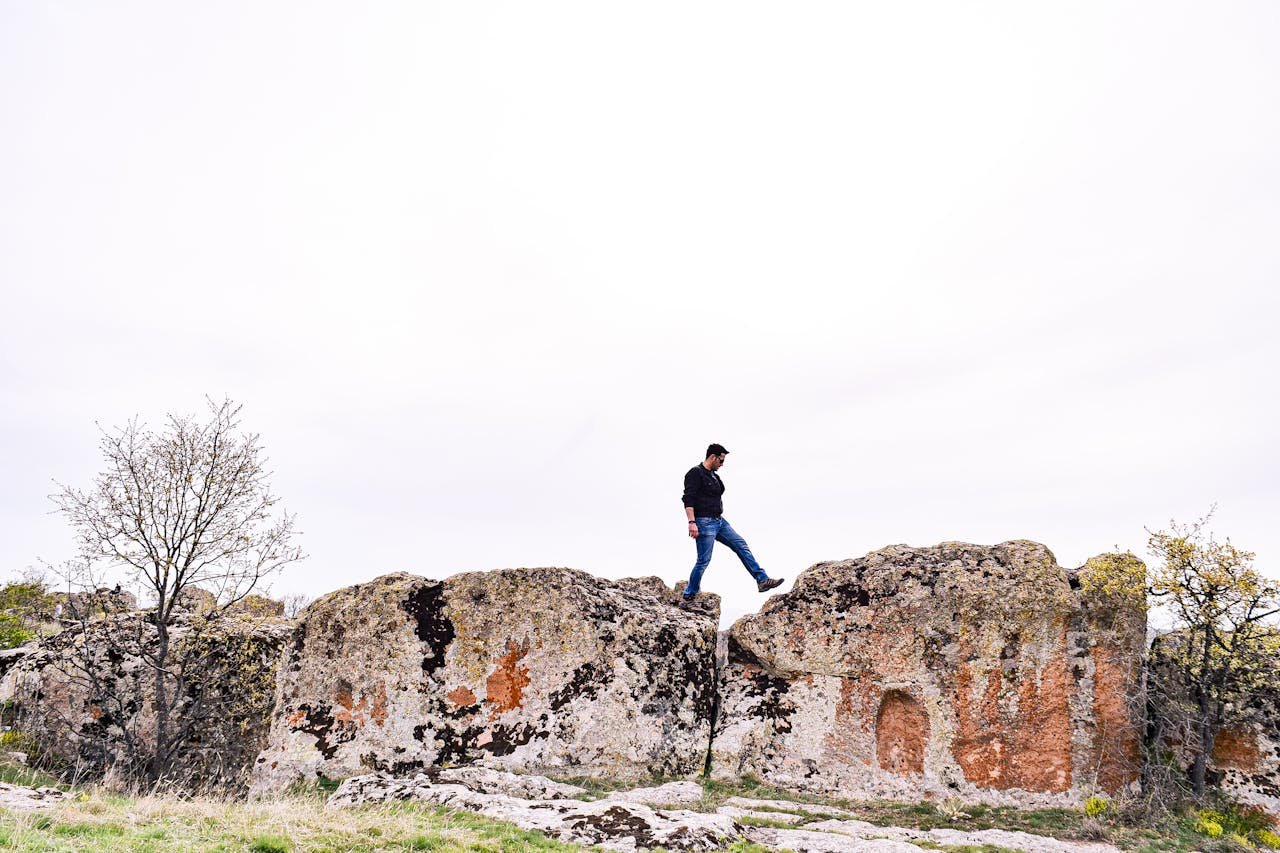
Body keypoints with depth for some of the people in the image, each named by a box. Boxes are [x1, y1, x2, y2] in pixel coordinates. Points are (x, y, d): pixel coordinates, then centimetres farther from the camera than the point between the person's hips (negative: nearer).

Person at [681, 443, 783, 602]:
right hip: (704, 523, -9)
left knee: (741, 546, 3)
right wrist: (692, 522, -27)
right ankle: (689, 595, 7)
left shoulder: (714, 475, 18)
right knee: (704, 560, -7)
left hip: (719, 521, 9)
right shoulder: (695, 473, -11)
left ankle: (762, 580, 1)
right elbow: (688, 499, -19)